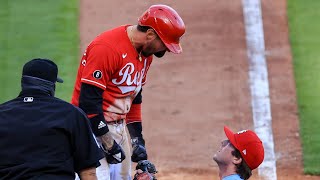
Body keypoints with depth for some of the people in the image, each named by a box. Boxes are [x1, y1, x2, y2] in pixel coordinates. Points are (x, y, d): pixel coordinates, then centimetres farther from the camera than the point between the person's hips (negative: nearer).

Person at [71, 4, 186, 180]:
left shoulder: (146, 52, 5)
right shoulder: (106, 47, -23)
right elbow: (88, 100, -24)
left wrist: (137, 137, 12)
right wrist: (108, 144, -19)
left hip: (119, 126, 9)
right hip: (93, 126, -9)